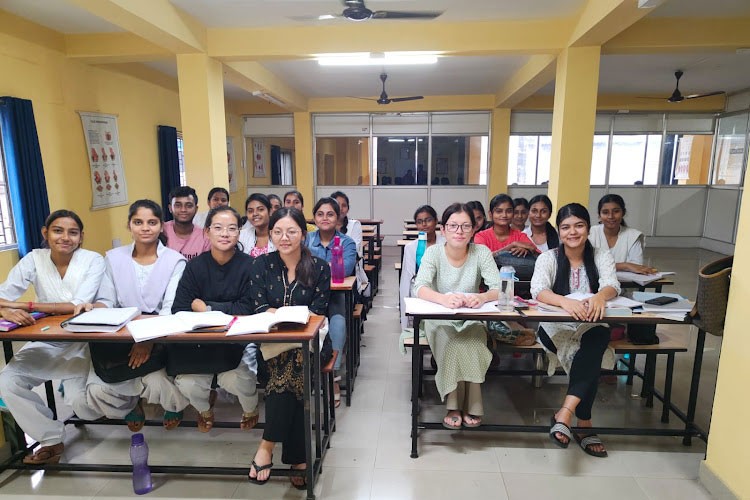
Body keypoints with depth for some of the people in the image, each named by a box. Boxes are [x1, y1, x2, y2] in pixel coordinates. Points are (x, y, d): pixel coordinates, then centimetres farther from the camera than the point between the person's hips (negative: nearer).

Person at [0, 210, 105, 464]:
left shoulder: (93, 260, -13)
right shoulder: (34, 259, -3)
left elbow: (79, 306, -22)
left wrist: (24, 305, -26)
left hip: (82, 342, -4)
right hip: (45, 341, 4)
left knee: (80, 402, -22)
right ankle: (51, 439, 3)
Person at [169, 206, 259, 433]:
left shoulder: (249, 265, -6)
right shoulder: (195, 266, 2)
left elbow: (248, 308, -12)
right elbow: (179, 310, -4)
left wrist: (206, 307, -11)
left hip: (240, 338, -2)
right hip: (200, 339, 3)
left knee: (233, 380, -26)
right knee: (187, 384, -19)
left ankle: (250, 409, 14)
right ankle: (204, 409, 22)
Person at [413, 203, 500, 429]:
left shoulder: (481, 252, -8)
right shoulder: (433, 252, -11)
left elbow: (498, 288, -15)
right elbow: (420, 288, -24)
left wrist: (482, 297, -39)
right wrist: (443, 298, -45)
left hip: (472, 320, 1)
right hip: (439, 320, -1)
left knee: (472, 343, -29)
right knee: (451, 342, -31)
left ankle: (468, 405, -13)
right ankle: (454, 405, -17)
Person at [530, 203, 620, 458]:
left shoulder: (601, 256, 6)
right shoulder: (548, 258, -1)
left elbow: (612, 285, -14)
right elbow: (538, 290, -20)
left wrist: (600, 296, -40)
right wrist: (565, 301, -42)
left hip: (592, 326, 2)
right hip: (555, 326, -1)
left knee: (596, 340, -34)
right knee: (590, 359, -31)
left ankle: (564, 414, -34)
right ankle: (584, 425, -20)